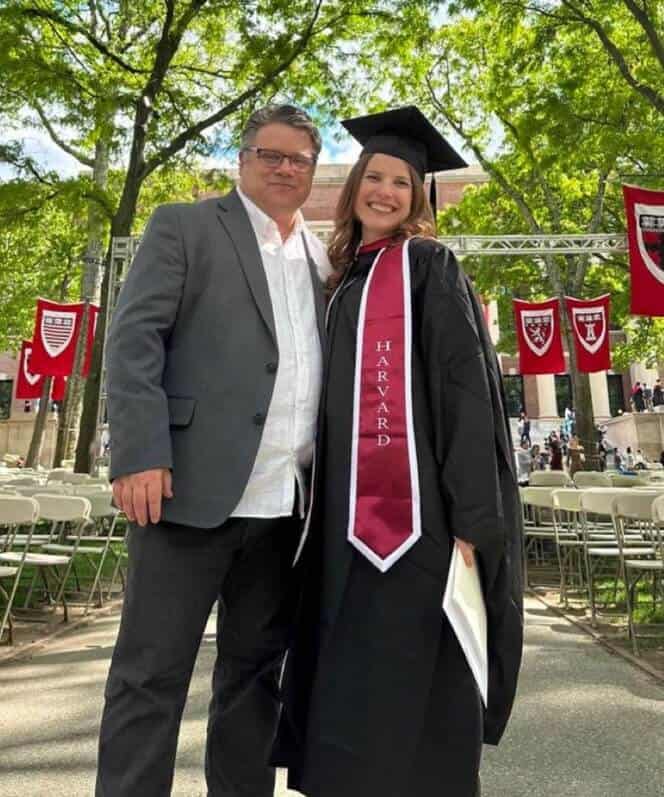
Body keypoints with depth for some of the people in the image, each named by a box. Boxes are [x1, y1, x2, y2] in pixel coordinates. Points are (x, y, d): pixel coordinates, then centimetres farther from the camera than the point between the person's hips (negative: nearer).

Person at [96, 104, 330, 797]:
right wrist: (140, 455, -16)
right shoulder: (183, 226, 5)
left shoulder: (322, 260, 19)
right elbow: (133, 342, -4)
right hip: (194, 487, -4)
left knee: (256, 670, 15)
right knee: (151, 673, 3)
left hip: (288, 502, 5)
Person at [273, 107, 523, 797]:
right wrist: (330, 508, 15)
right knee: (353, 681, 16)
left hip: (413, 511, -7)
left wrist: (471, 519, -18)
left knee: (399, 685, 0)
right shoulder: (345, 280, 19)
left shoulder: (426, 264, -1)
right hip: (350, 513, 7)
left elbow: (465, 384, -10)